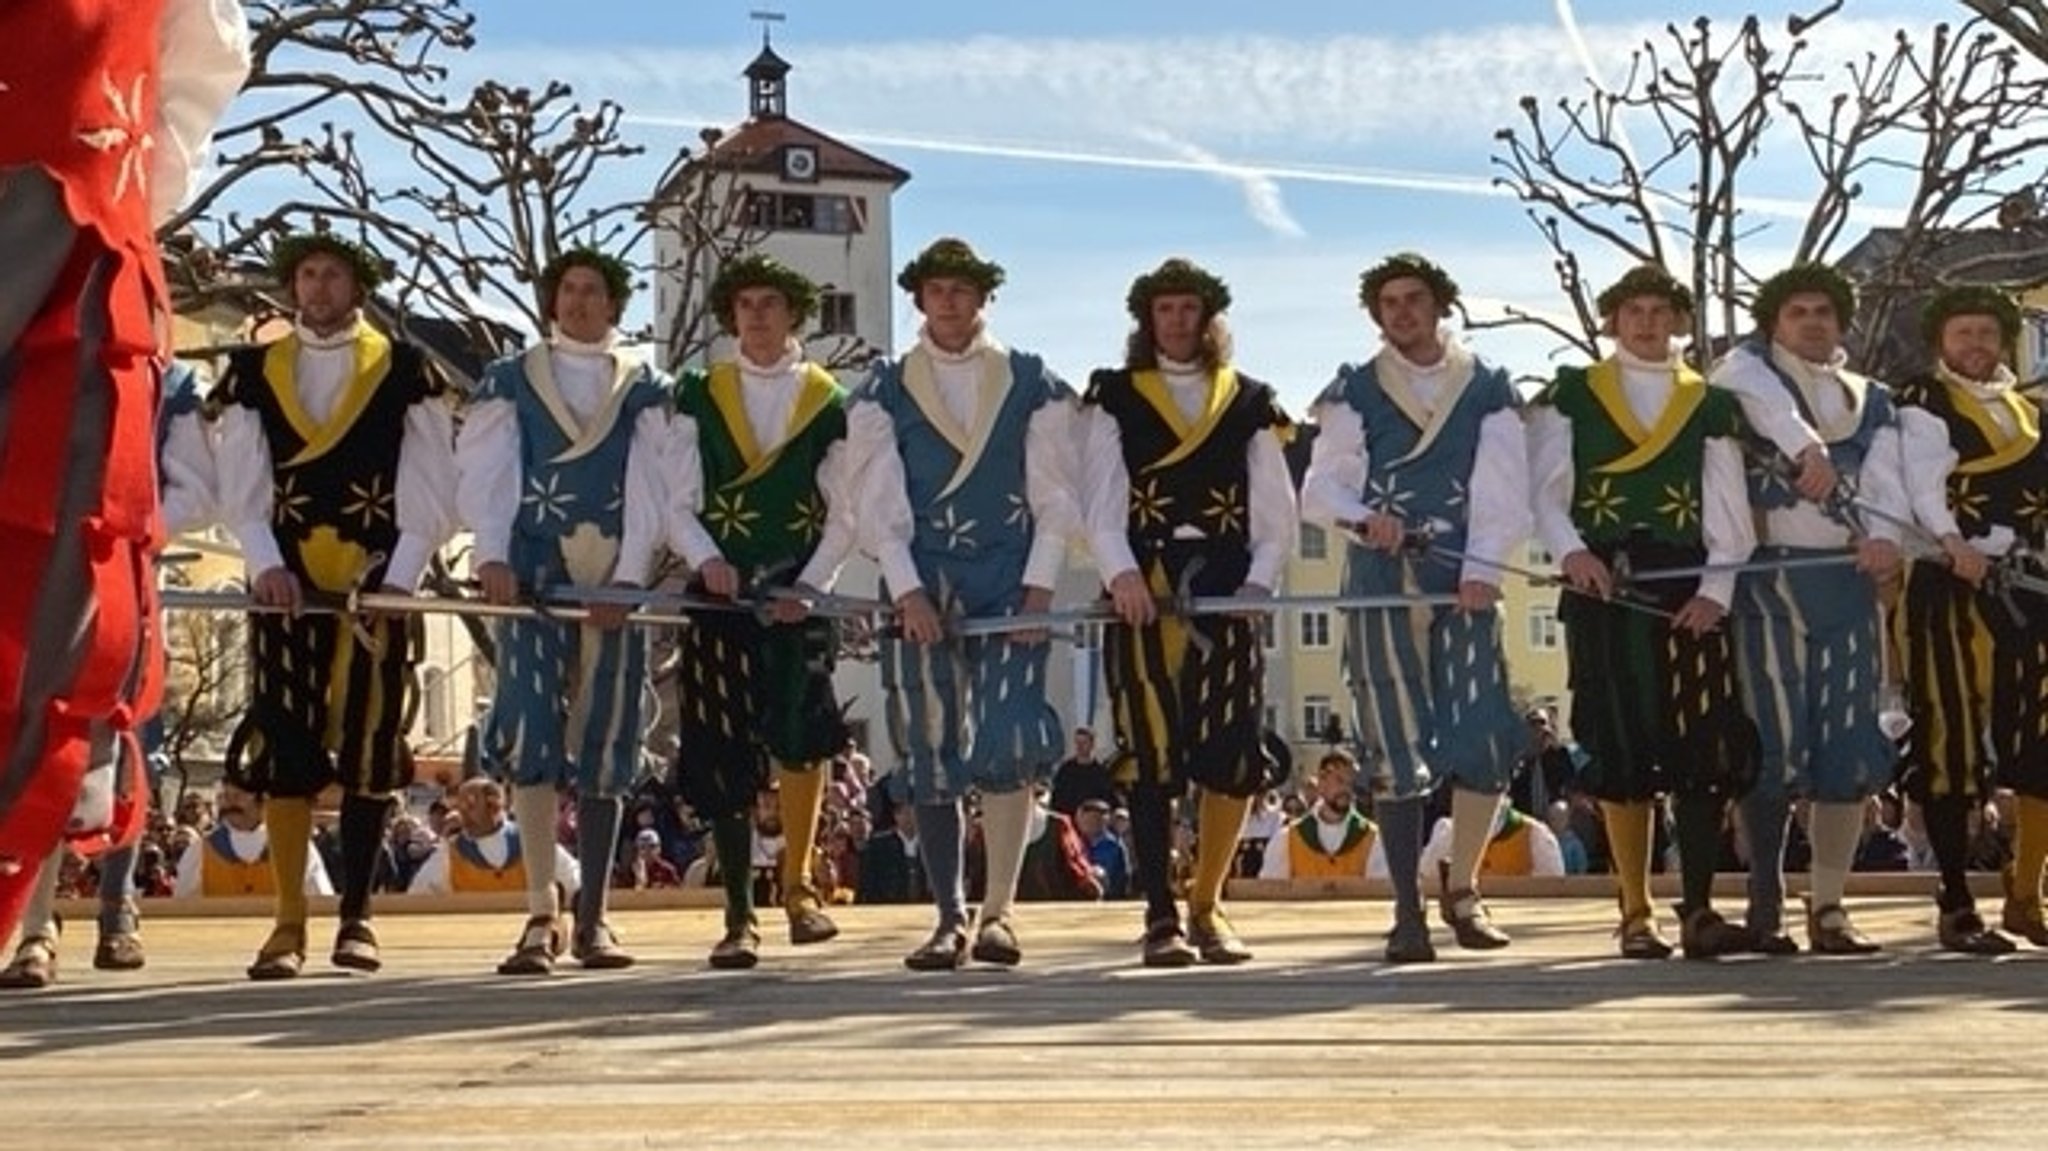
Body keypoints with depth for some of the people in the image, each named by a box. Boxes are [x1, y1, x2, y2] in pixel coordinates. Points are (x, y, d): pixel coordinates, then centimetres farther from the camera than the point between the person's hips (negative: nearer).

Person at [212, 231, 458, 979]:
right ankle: (289, 921, 3)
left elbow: (431, 490, -1)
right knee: (284, 748, -2)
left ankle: (356, 917, 8)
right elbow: (240, 487, 5)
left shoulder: (406, 371, 4)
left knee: (368, 748, 0)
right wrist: (266, 565, -10)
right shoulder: (253, 374, 10)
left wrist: (399, 577, -10)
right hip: (286, 582, 2)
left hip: (379, 583, -1)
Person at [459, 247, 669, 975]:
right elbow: (483, 475, 4)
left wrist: (627, 578, -8)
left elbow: (651, 489, 3)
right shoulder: (508, 382, 12)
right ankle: (541, 914, -9)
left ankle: (592, 920, 9)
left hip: (615, 585, 1)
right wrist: (491, 557, -11)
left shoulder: (646, 390, 12)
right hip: (532, 579, -1)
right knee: (531, 737, -12)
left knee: (604, 747, 3)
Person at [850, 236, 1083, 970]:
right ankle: (949, 919, 11)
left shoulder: (1034, 386, 7)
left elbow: (1056, 498, 4)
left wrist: (1038, 589, -6)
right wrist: (908, 591, -9)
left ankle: (997, 913, -2)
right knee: (929, 757, 2)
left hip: (1011, 580, -1)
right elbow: (879, 504, 1)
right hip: (919, 589, 1)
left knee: (1007, 745, -12)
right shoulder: (882, 394, 8)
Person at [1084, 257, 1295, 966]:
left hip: (1225, 590, 1)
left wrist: (1259, 582, -6)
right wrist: (1121, 573, -15)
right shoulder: (1115, 400, 12)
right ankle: (1161, 917, 1)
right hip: (1143, 595, -1)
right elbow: (1101, 502, 1)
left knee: (1236, 758, -4)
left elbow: (1277, 512, 10)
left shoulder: (1249, 404, 15)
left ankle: (1207, 904, 14)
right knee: (1151, 757, -5)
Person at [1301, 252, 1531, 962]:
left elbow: (1503, 489, 2)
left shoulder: (1490, 389, 11)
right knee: (1398, 750, -2)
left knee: (1488, 738, -6)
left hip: (1467, 580, 1)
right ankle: (1407, 913, 5)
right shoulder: (1355, 391, 11)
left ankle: (1463, 890, 15)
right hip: (1381, 580, 0)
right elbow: (1320, 486, 4)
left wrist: (1483, 564, -13)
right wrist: (1360, 518, -16)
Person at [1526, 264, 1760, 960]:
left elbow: (1729, 511, 7)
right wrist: (1571, 551, -15)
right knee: (1620, 750, -1)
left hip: (1687, 591, 1)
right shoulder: (1569, 396, 11)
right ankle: (1637, 914, 6)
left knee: (1705, 748, -7)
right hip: (1602, 586, -1)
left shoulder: (1711, 406, 14)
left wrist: (1715, 590, -6)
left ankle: (1699, 911, -2)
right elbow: (1544, 490, 3)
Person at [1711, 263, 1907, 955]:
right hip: (1769, 578, -4)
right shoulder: (1749, 371, 8)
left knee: (1851, 748, 2)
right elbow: (1750, 387, -18)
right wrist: (1806, 444, -36)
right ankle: (1765, 903, 2)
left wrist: (1884, 536, -18)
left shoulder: (1873, 401, 20)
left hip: (1848, 579, 4)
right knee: (1774, 744, -8)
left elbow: (1886, 480, 3)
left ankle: (1828, 907, 9)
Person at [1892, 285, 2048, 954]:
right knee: (1952, 747, -4)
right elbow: (1925, 487, -16)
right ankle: (1956, 909, 3)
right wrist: (1953, 545, -30)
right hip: (1952, 589, -6)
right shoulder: (1922, 407, 0)